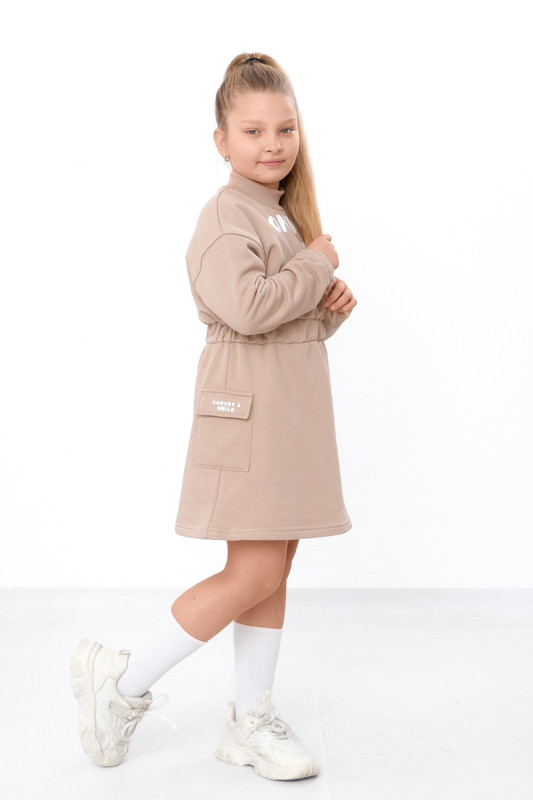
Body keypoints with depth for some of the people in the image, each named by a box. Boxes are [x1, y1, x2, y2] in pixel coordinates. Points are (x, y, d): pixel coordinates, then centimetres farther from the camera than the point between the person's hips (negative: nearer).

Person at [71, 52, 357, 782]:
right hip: (250, 407, -9)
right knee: (254, 574, -9)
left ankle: (251, 721, 22)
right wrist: (319, 265, -13)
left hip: (296, 407, 9)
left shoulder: (285, 215, 19)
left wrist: (332, 306, 3)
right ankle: (122, 681, 8)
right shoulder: (229, 214, -11)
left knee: (275, 570, 11)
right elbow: (248, 307, -27)